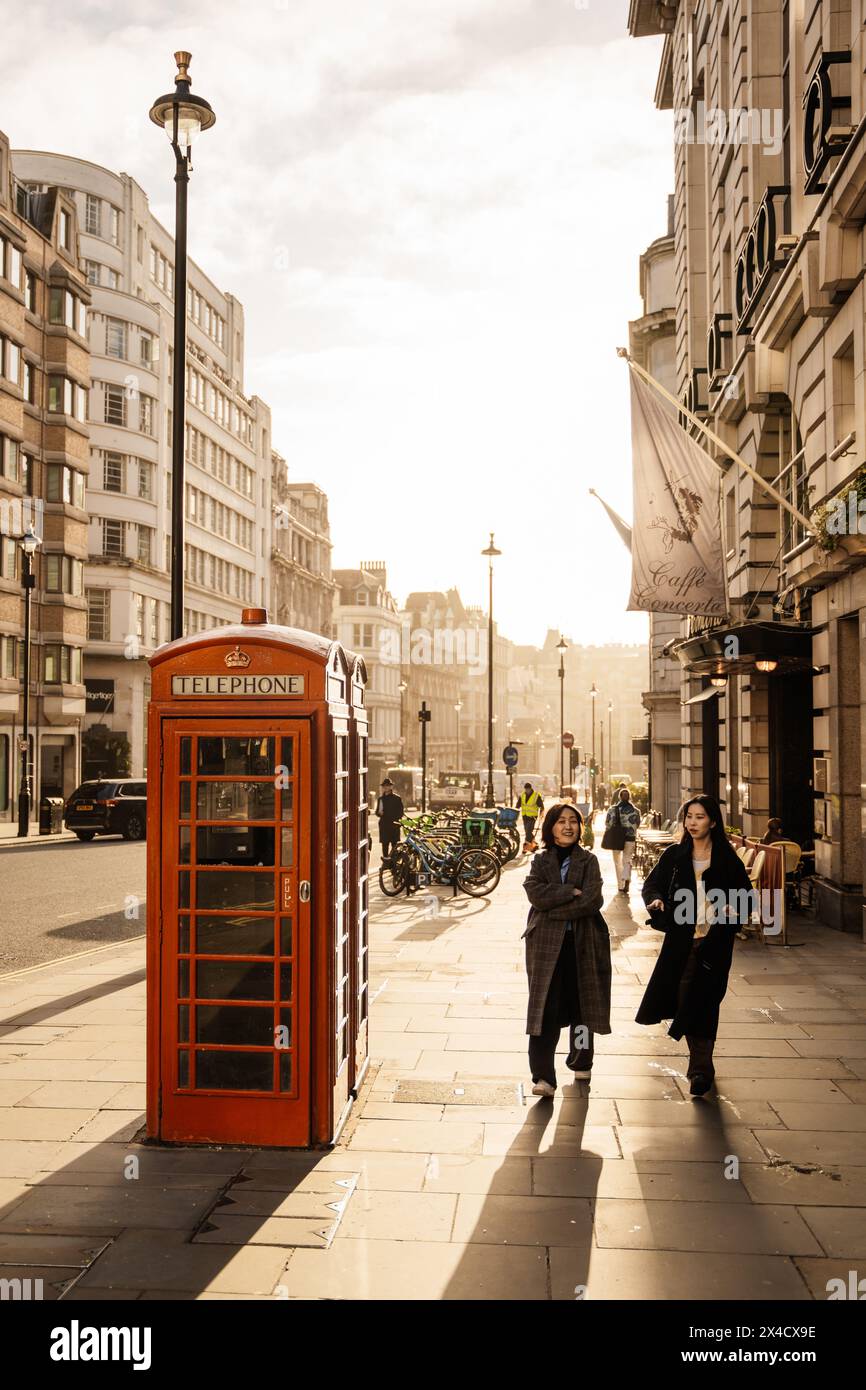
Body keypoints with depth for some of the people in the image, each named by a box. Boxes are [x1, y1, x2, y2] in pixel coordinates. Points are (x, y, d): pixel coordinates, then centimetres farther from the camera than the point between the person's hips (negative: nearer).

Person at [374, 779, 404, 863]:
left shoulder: (396, 798, 2)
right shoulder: (381, 798, 14)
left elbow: (400, 812, 2)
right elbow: (377, 811, 19)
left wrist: (396, 820, -13)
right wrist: (379, 813, -4)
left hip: (394, 824, -4)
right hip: (384, 824, 4)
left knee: (394, 844, -6)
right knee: (384, 843, 4)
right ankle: (385, 858, 11)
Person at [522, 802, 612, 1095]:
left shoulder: (588, 861, 3)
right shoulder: (541, 861, 7)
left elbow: (592, 901, -12)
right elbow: (537, 895, -11)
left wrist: (554, 910, -12)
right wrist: (572, 892, -14)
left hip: (582, 942, 1)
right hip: (547, 943, 0)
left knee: (581, 1004, 13)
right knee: (545, 1008, -7)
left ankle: (581, 1062, 33)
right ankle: (543, 1077, -7)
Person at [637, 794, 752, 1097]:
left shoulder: (727, 859, 2)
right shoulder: (674, 855, 7)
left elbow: (745, 894, 4)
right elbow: (652, 883, 6)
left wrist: (735, 909, -17)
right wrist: (656, 899, -16)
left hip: (714, 939, -2)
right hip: (681, 938, 3)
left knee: (703, 1000, -7)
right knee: (683, 996, 2)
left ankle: (700, 1067, 3)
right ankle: (701, 1064, 21)